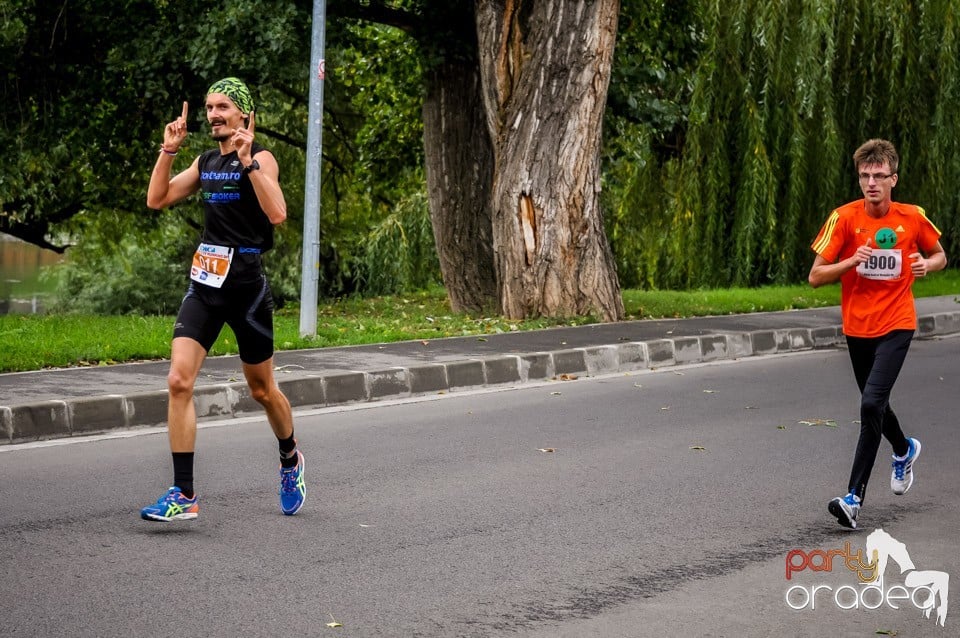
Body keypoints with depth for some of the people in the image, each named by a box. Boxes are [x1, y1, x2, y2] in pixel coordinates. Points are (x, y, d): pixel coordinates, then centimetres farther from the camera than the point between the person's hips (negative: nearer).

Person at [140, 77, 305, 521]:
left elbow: (277, 214, -24)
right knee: (179, 381, -12)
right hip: (204, 284, 5)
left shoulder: (259, 159, -8)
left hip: (246, 285, -5)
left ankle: (290, 459, 41)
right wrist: (168, 151, 3)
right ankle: (184, 496, -11)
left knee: (262, 390, 11)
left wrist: (247, 161, -28)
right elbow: (157, 200, 13)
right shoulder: (206, 162, 11)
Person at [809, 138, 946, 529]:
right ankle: (904, 450, 53)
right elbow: (815, 277, -7)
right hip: (857, 327, 3)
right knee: (874, 405, 19)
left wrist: (927, 265, -10)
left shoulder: (913, 218, -6)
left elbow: (939, 255, 13)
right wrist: (851, 261, -24)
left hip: (896, 326, -3)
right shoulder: (844, 218, -8)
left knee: (872, 404, -19)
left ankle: (854, 497, -16)